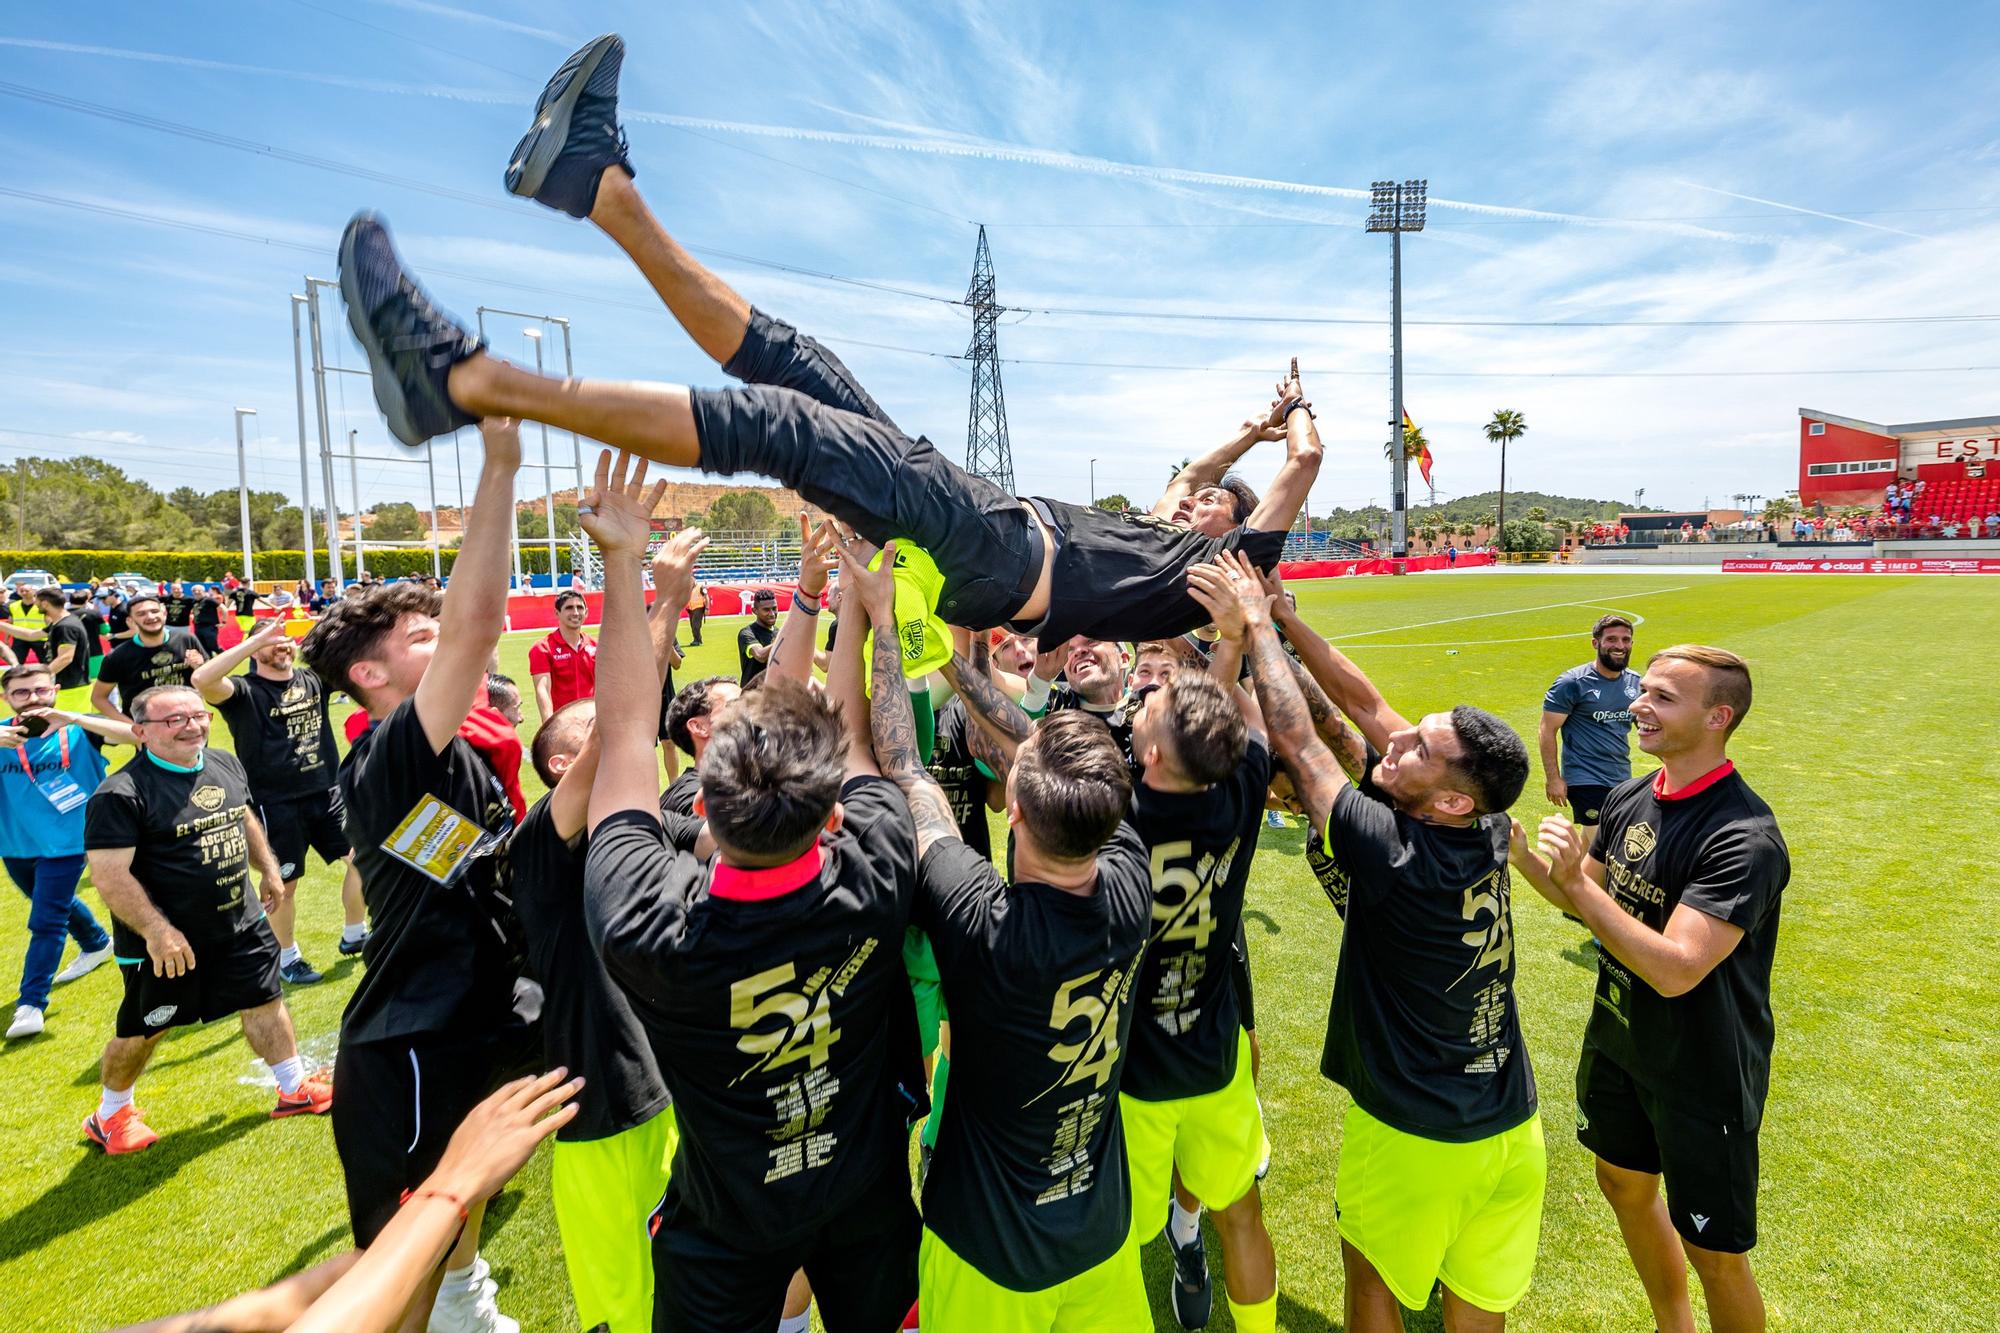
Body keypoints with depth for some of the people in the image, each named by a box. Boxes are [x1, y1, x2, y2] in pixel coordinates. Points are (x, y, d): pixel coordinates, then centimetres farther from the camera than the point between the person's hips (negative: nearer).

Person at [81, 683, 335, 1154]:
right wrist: (156, 930, -27)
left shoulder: (225, 764, 1)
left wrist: (269, 869, 20)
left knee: (265, 1002, 14)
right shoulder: (120, 795, -21)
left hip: (241, 923, 6)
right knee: (143, 1028, 14)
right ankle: (110, 1115, 40)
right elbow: (109, 875, -24)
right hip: (167, 939, -6)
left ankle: (294, 1088, 29)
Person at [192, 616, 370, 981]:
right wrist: (257, 639, -29)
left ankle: (354, 936, 29)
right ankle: (287, 958, 29)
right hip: (276, 804, -5)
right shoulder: (245, 691, -9)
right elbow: (201, 680, -29)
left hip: (327, 793, 5)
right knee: (284, 883, 8)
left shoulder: (313, 679, 5)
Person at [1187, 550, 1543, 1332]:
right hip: (1511, 1127, 6)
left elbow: (1298, 742, -22)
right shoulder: (1488, 829, -10)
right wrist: (1279, 614, -7)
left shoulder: (1396, 853, -29)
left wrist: (1256, 626, -13)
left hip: (1415, 1139, -6)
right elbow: (1367, 704, -7)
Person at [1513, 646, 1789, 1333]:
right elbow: (1589, 902, 7)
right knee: (1624, 1186, 25)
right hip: (1618, 1040, 8)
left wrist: (1576, 879, -33)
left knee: (1713, 1252, 10)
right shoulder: (1628, 799, -3)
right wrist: (1521, 855, -8)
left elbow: (1676, 969, -34)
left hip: (1703, 1073, -8)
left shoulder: (1745, 838, -28)